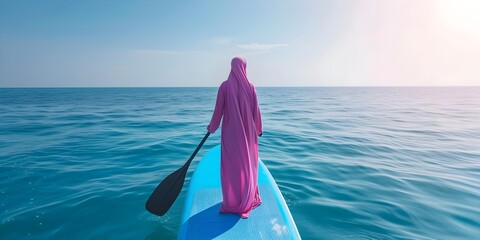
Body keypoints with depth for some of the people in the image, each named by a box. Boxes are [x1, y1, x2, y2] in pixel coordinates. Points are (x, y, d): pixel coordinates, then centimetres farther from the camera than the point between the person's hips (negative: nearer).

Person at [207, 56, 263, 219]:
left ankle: (231, 202, 19)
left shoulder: (225, 86, -8)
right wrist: (258, 129, 15)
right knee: (248, 165, 15)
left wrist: (212, 127, 10)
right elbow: (256, 111, 0)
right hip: (248, 132, 2)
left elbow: (218, 110, -5)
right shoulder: (250, 87, -5)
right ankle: (249, 199, 28)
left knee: (230, 166, 9)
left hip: (230, 132, -1)